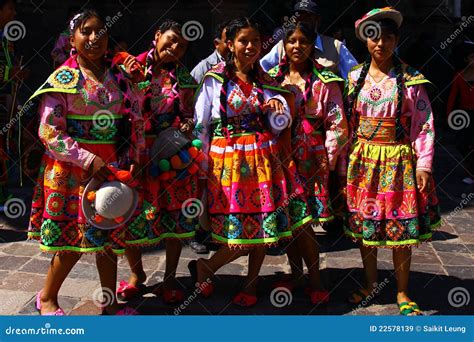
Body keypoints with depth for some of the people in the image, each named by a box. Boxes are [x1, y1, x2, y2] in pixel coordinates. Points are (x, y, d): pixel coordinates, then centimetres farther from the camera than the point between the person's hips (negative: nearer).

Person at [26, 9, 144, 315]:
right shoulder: (63, 79, -7)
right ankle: (47, 298, 26)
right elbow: (50, 133, -12)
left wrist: (134, 157, -2)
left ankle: (110, 304, 26)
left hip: (113, 168, 4)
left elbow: (137, 120, 11)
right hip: (72, 170, -4)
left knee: (110, 236, 10)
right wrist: (90, 161, -19)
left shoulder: (119, 77, 7)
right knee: (75, 237, 2)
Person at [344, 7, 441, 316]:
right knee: (364, 226, 11)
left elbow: (424, 125, -5)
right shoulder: (355, 77, 4)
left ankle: (402, 293, 22)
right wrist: (345, 159, 6)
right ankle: (370, 284, 30)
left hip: (399, 160, -3)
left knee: (401, 230, 4)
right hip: (363, 161, 3)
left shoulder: (410, 80, -5)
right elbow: (348, 123, 9)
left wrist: (423, 164, -10)